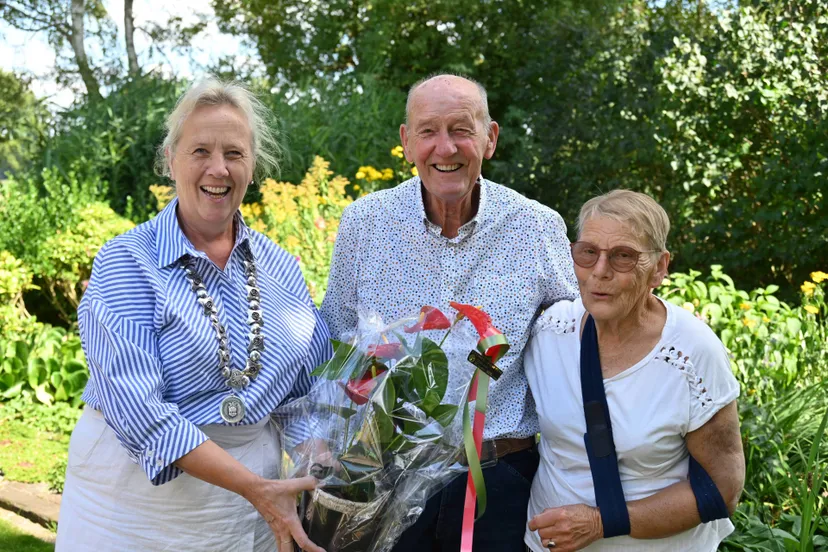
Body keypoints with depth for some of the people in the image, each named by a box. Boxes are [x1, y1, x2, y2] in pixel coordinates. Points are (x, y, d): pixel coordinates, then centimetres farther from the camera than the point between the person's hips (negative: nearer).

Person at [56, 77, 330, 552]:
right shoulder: (126, 263, -11)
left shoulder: (280, 267, 3)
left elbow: (318, 386, 9)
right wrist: (254, 488, -25)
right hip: (139, 493, -4)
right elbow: (137, 409, -21)